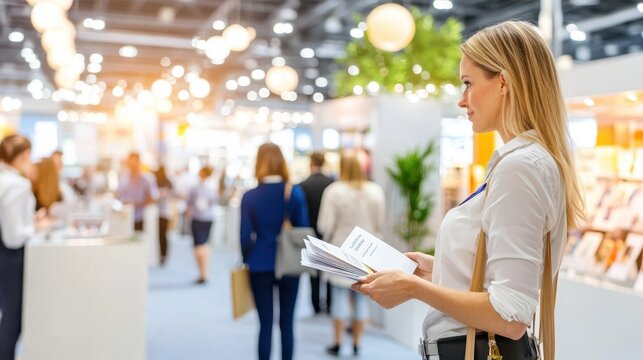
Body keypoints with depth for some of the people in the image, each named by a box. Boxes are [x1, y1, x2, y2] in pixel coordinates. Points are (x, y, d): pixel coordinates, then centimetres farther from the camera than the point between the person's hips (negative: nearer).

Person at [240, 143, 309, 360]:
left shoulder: (250, 196, -7)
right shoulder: (295, 193, -5)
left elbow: (246, 236, -4)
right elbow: (303, 230, -1)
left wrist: (248, 261, 12)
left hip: (260, 266, -1)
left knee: (265, 324, 6)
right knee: (287, 323, 11)